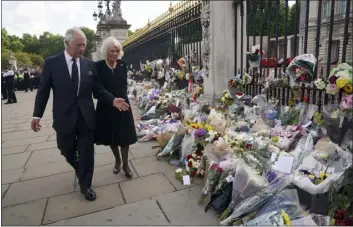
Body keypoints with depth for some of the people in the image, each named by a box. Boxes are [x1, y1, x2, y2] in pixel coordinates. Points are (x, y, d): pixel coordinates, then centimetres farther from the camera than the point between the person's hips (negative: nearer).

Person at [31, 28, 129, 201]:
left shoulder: (89, 64, 1)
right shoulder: (51, 63, -4)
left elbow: (97, 89, 3)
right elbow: (43, 90, 0)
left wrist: (112, 100, -12)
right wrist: (37, 115, -1)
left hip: (86, 116, 1)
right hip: (64, 117, 0)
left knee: (87, 153, 7)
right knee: (67, 150, 17)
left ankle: (85, 185, 25)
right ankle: (79, 168, 50)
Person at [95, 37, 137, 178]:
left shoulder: (122, 65, 0)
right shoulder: (98, 66, -9)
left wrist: (122, 97, 1)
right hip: (106, 107, -1)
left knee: (124, 136, 7)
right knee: (111, 137, 14)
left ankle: (125, 164, 23)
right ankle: (117, 160, 37)